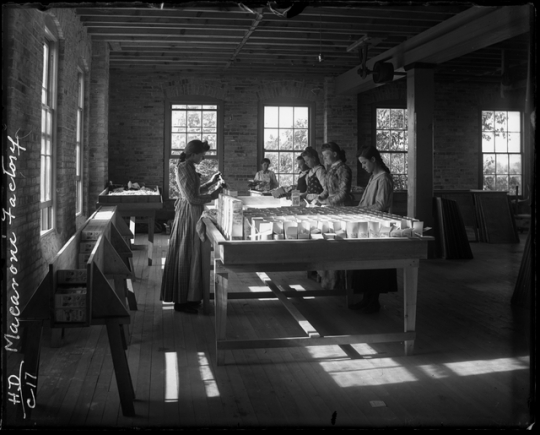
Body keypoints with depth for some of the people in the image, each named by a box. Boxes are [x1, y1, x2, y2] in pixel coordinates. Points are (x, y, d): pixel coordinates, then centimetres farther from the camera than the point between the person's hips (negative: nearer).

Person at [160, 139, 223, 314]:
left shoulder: (187, 167, 13)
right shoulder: (184, 169, -18)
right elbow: (192, 198, -21)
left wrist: (210, 183, 18)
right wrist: (213, 195, -10)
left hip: (190, 215, 10)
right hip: (189, 215, -10)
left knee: (191, 255, 15)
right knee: (187, 256, -3)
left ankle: (188, 297, 25)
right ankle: (182, 301, 6)